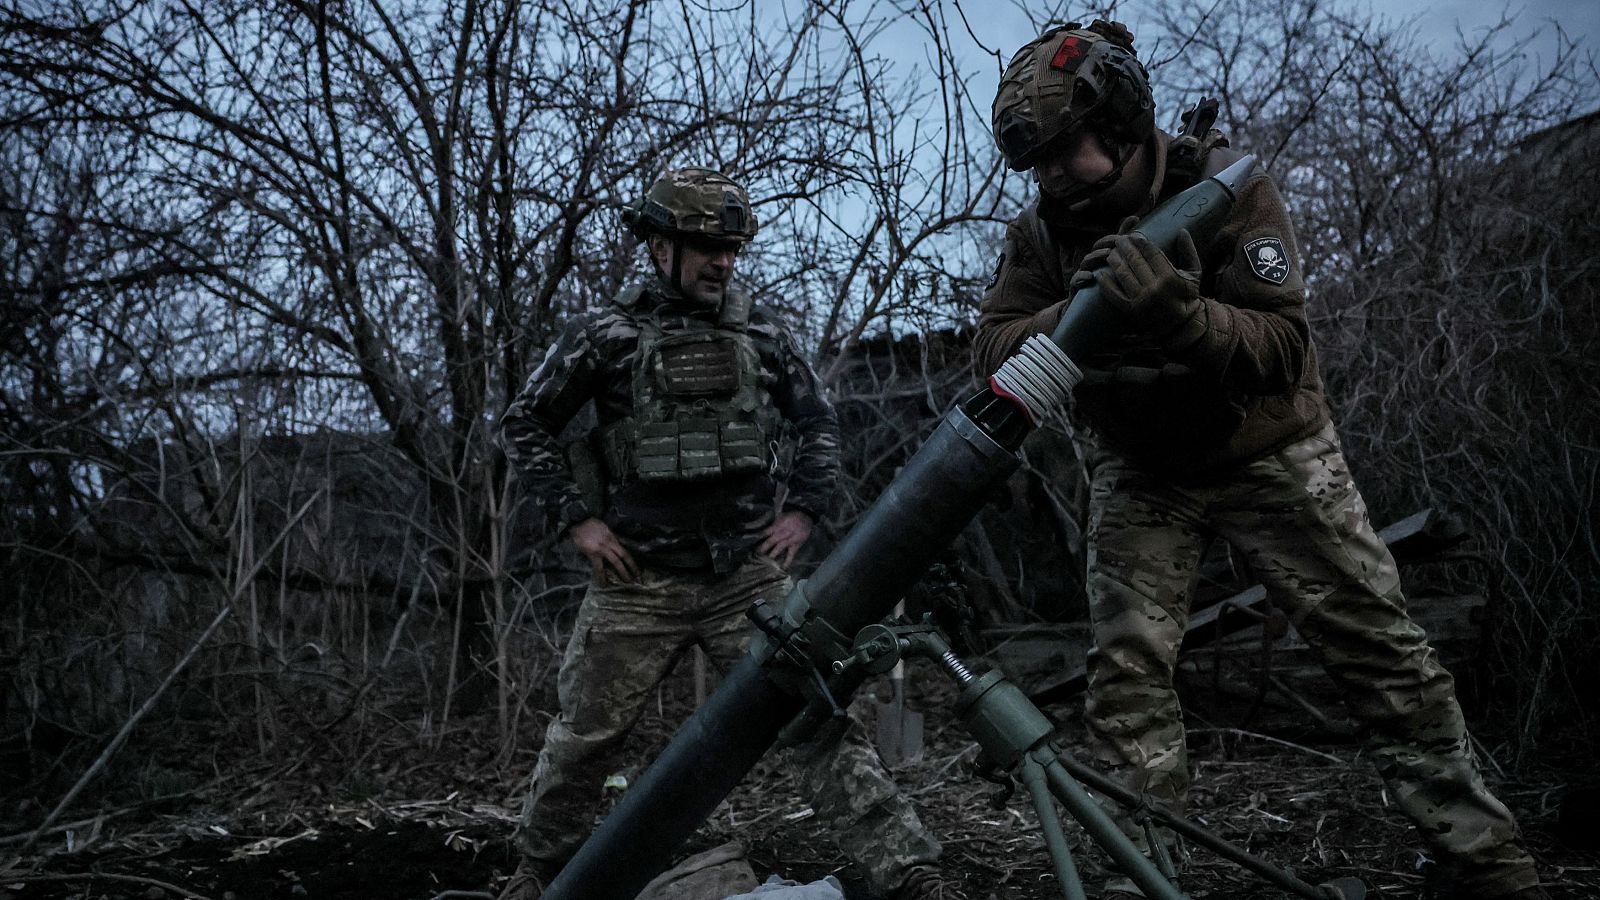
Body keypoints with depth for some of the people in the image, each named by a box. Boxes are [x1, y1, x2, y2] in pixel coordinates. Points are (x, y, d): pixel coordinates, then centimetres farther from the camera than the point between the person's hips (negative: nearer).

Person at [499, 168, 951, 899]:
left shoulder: (760, 333, 5)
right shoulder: (606, 335, -2)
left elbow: (817, 422, 16)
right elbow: (524, 426, 4)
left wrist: (803, 509, 2)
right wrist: (578, 519, -3)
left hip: (749, 572, 1)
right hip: (639, 581, -1)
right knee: (583, 738, 9)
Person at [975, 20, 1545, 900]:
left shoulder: (1225, 185, -21)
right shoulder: (1042, 229, -10)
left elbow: (1280, 346, -28)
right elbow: (994, 345, -16)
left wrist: (1176, 310, -48)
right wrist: (1076, 314, -36)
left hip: (1268, 453, -2)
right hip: (1139, 471, 2)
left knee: (1380, 647, 0)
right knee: (1125, 668, -9)